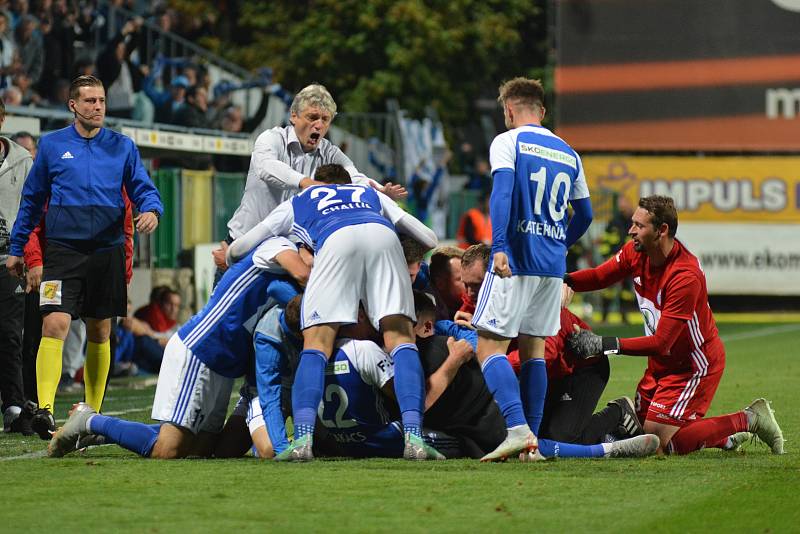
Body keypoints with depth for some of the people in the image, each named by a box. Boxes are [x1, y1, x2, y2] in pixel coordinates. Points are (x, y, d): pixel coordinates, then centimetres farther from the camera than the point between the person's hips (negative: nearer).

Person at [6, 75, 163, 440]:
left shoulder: (123, 147, 8)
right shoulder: (51, 145, 7)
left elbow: (143, 188, 7)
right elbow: (31, 200, 13)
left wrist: (151, 210, -17)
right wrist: (17, 248, 14)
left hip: (107, 251, 2)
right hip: (63, 250, -2)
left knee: (100, 333, 10)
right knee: (55, 324, -18)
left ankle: (93, 412, 21)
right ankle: (44, 409, -26)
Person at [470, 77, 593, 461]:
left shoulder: (507, 142, -2)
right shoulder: (569, 154, 16)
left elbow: (502, 192, -17)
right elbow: (584, 214, 21)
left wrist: (499, 247, -24)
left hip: (516, 259, -6)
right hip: (554, 265, 6)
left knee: (489, 347, -7)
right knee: (533, 349, 13)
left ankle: (518, 428, -24)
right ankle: (532, 439, 9)